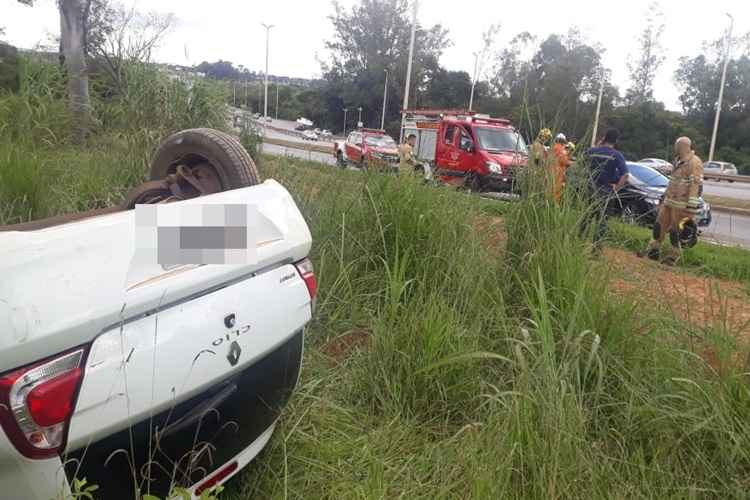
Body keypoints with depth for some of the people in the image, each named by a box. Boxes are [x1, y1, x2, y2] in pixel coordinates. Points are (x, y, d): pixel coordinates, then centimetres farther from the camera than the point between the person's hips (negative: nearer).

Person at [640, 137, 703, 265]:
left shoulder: (694, 162, -14)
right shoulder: (678, 161, 16)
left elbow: (696, 186, -19)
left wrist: (691, 208, -23)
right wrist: (665, 197, 26)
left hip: (681, 205, -9)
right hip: (669, 201, 9)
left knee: (675, 230, -2)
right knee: (659, 225, 10)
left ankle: (673, 256, 10)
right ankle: (653, 250, 20)